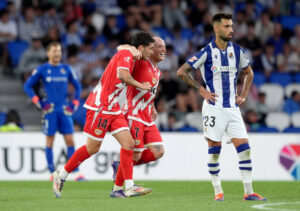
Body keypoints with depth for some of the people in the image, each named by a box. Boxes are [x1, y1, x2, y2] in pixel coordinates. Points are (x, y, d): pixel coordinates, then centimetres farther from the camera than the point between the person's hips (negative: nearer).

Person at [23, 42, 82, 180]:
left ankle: (76, 172, -5)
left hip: (64, 110, 3)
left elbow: (77, 86, 19)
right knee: (50, 140, -1)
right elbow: (27, 86, 3)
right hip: (50, 109, -3)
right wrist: (38, 102, -5)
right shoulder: (42, 70, 0)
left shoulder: (66, 69, 8)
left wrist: (74, 103, 8)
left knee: (70, 141, -3)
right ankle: (52, 173, 5)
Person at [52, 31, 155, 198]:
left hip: (113, 109, 9)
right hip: (100, 107, -9)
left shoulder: (128, 57, 14)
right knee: (92, 148, 0)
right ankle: (61, 177, 15)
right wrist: (140, 85, -20)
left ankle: (129, 187, -4)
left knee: (128, 143, -2)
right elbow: (122, 75, -33)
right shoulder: (126, 55, -15)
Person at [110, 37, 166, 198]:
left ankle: (120, 166, 12)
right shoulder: (140, 63, -9)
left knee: (158, 152, -2)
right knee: (135, 155, -9)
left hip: (147, 118, 8)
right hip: (134, 116, -8)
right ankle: (117, 189, 5)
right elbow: (121, 48, -14)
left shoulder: (157, 72, 17)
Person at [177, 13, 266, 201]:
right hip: (214, 107, -4)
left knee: (244, 148, -5)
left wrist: (244, 94, 11)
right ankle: (218, 191, 10)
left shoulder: (237, 51, 6)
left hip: (233, 107, 4)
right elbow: (182, 72, -5)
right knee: (214, 149, -1)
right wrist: (201, 89, -6)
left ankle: (249, 192, -2)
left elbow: (249, 73, 23)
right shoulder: (207, 52, -7)